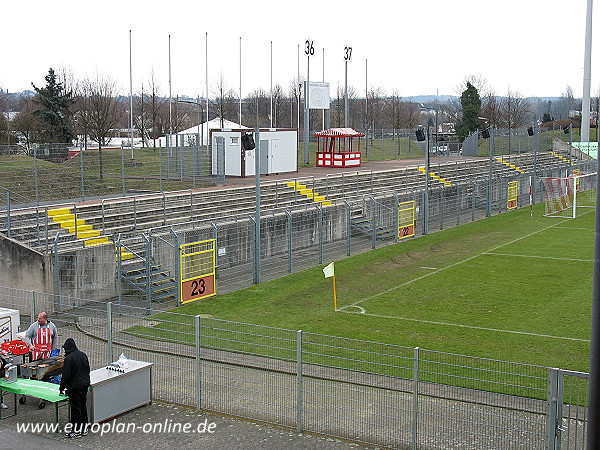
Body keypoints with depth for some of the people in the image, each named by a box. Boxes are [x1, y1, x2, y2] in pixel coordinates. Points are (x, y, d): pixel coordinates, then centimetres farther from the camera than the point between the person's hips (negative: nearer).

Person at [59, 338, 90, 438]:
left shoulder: (69, 358, -18)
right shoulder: (83, 355, 6)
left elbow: (66, 376, -17)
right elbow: (88, 370, 15)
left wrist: (62, 388, -5)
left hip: (74, 387, -7)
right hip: (85, 384, 8)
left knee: (75, 407, 1)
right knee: (83, 406, 15)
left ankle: (77, 430, 6)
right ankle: (84, 428, 22)